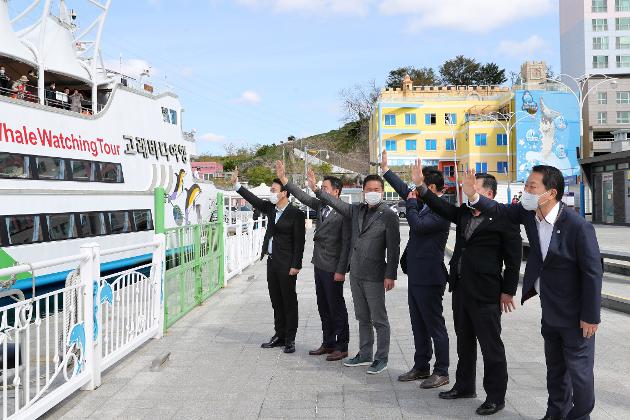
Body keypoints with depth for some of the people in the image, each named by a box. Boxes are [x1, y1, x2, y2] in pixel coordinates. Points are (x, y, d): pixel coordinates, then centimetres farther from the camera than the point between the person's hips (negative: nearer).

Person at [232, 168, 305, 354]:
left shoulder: (296, 214, -12)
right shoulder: (270, 208, 8)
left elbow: (299, 242, -13)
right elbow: (254, 200, 16)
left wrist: (295, 265, -16)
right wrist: (236, 184, 11)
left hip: (286, 264, -7)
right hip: (272, 261, 7)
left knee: (289, 301, 2)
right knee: (276, 300, 14)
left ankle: (290, 339, 10)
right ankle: (280, 335, 24)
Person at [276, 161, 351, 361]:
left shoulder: (344, 212, -15)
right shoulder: (320, 206, 8)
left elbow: (346, 243, -16)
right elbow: (302, 196, 16)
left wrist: (341, 270, -18)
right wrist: (284, 179, 10)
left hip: (333, 268, -8)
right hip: (319, 265, 8)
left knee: (336, 308, 2)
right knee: (323, 307, 15)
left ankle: (342, 347, 13)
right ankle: (328, 344, 26)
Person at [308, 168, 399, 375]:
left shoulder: (388, 215, -10)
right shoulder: (357, 210, 8)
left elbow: (393, 248, -11)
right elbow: (337, 203, 16)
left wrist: (390, 275, -14)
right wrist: (316, 189, 8)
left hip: (374, 276, -7)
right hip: (356, 273, 7)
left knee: (379, 320, 3)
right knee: (363, 318, 17)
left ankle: (381, 358, 14)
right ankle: (365, 355, 28)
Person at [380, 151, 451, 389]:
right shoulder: (424, 203, 10)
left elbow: (418, 224, -28)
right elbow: (405, 190, 23)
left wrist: (411, 203, -12)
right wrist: (385, 169, 27)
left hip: (429, 277, -10)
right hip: (416, 275, 10)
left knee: (435, 325, 1)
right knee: (418, 325, 16)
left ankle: (441, 372, 12)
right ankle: (421, 367, 27)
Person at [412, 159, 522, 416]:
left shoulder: (503, 220, -11)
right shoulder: (464, 213, 9)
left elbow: (513, 259, -9)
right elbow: (442, 207, 2)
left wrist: (508, 291, -9)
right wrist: (421, 185, -9)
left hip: (485, 293, -7)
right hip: (460, 289, 7)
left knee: (491, 346, 2)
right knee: (464, 342, 19)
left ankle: (496, 397, 15)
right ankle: (464, 386, 33)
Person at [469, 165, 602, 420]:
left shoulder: (578, 227, -25)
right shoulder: (529, 214, -7)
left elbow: (593, 273, -20)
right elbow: (501, 211, 6)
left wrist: (590, 317, -17)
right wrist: (474, 196, -14)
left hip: (575, 315, -7)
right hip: (549, 311, 7)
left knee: (579, 370, 8)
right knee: (555, 368, 22)